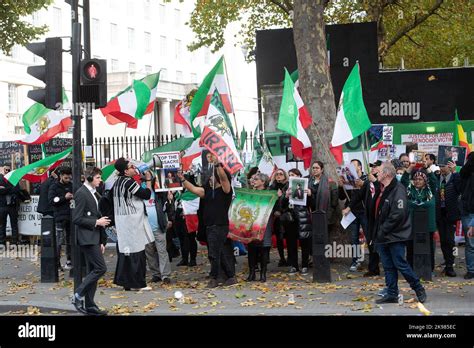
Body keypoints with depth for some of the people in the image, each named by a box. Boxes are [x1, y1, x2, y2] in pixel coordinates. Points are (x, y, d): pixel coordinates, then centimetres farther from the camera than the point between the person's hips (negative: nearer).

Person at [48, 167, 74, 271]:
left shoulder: (71, 185, 12)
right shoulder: (54, 186, 0)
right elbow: (51, 200, -9)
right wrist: (64, 197, -17)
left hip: (70, 216, 5)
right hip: (60, 217, -5)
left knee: (70, 241, 9)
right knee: (59, 241, -7)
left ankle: (69, 261, 16)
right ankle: (57, 263, -3)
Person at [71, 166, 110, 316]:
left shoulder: (94, 194, 16)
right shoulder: (82, 193, -12)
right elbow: (76, 219, -17)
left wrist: (101, 241, 17)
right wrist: (96, 222, -15)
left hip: (95, 238, 9)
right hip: (87, 238, -9)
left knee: (93, 271, 9)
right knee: (101, 268, -14)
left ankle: (89, 306, 13)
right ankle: (78, 295, -6)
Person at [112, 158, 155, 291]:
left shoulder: (117, 183, 10)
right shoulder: (129, 182, -16)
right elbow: (146, 194, -14)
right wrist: (148, 180, -2)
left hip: (121, 221, 9)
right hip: (133, 221, -9)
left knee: (125, 251, 12)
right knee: (137, 252, -4)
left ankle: (125, 281, 16)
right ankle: (137, 283, -2)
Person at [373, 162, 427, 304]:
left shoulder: (398, 190, -17)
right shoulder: (381, 190, 12)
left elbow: (399, 214, -24)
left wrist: (383, 229, -19)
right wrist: (378, 231, 11)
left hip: (395, 236, -8)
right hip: (382, 236, 8)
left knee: (400, 265, -4)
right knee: (388, 266, 10)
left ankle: (419, 289, 12)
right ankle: (391, 294, 16)